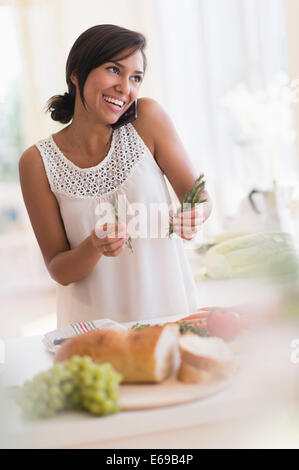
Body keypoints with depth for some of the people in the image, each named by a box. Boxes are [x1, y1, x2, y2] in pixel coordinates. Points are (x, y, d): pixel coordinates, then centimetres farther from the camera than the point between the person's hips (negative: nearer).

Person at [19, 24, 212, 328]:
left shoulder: (148, 118, -5)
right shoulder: (38, 162, -6)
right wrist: (95, 246, -22)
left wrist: (195, 215, -21)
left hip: (169, 306, 0)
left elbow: (199, 197, 0)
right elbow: (58, 270, -3)